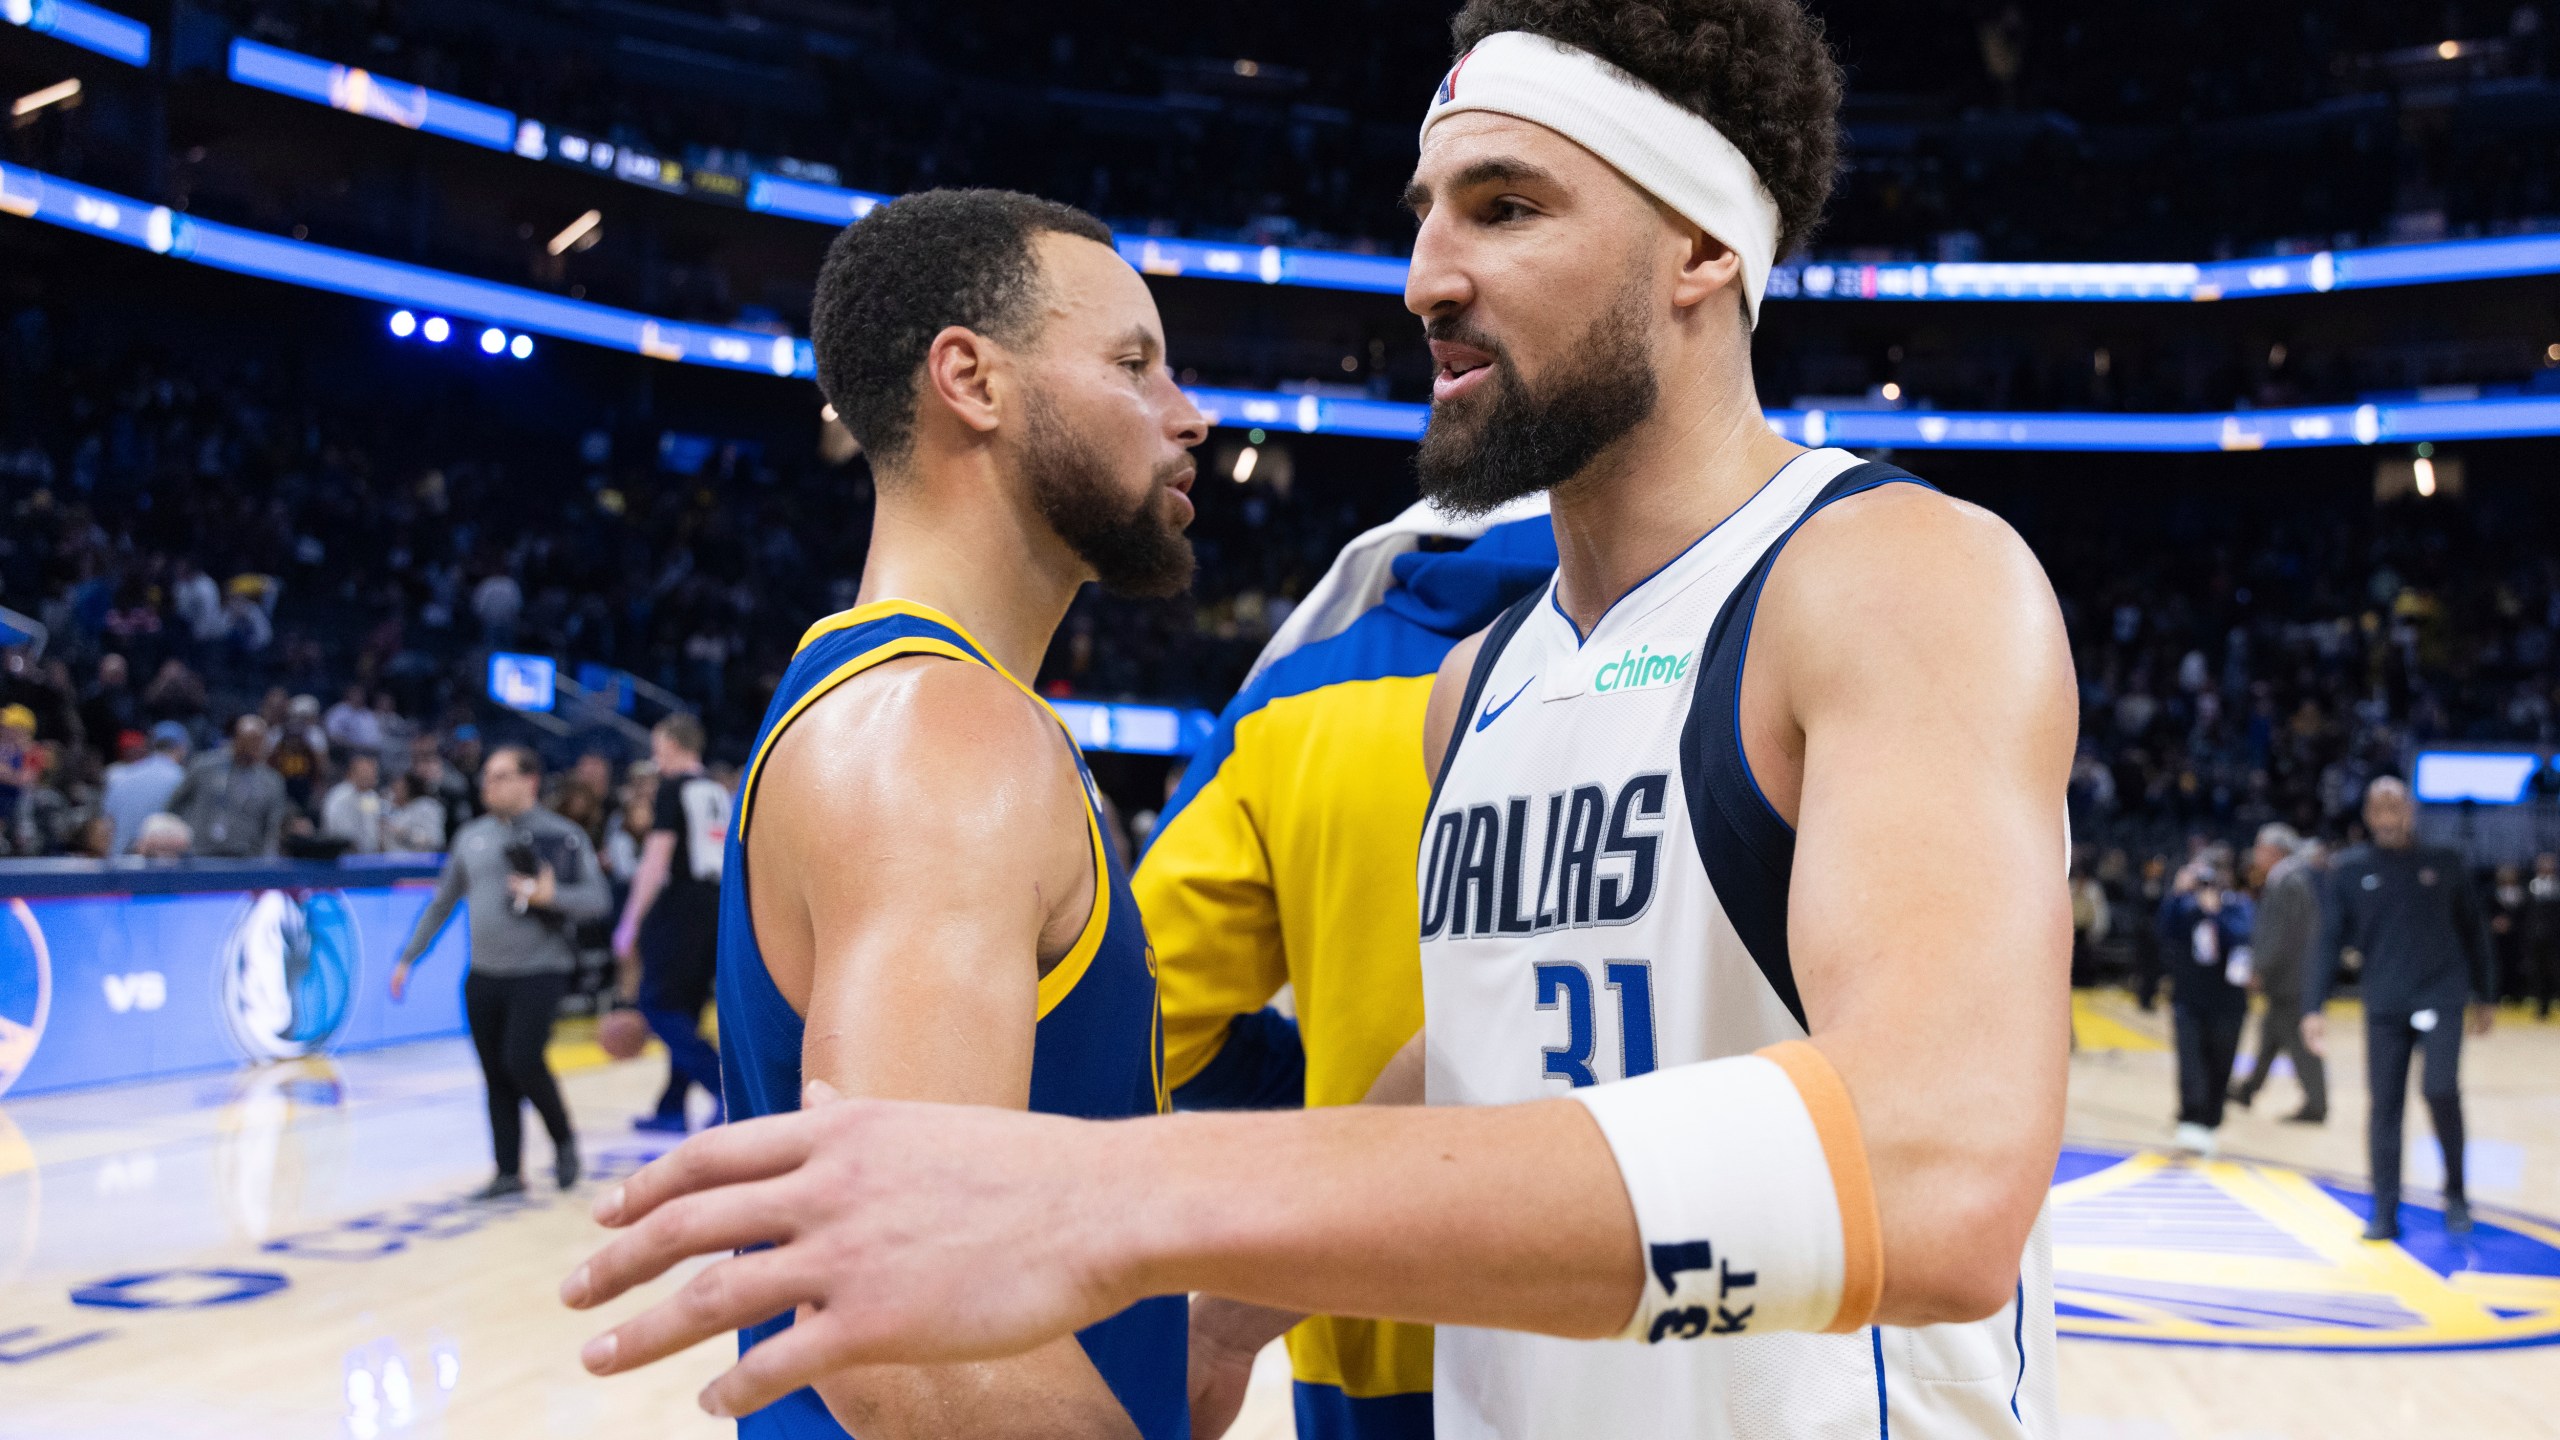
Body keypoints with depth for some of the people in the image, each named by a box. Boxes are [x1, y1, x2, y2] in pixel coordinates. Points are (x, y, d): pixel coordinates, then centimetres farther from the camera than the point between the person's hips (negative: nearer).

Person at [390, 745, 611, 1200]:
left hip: (540, 972, -5)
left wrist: (551, 896, -24)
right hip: (484, 975, 5)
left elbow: (596, 898, -7)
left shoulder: (562, 836, -4)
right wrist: (408, 958, 15)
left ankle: (563, 1139, 8)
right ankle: (509, 1173, 15)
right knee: (496, 1077, 6)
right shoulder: (472, 837, 10)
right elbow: (442, 903, 18)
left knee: (523, 1061, -17)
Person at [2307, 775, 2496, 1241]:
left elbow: (2473, 931, 13)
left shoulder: (2445, 863, 5)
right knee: (2385, 1105, 2)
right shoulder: (2350, 870, 4)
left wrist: (2486, 996, 15)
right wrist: (2313, 1007, -2)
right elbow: (2329, 941, 5)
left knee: (2441, 1091, -15)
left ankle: (2455, 1194, 8)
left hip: (2442, 998, -1)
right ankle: (2385, 1212, 9)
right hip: (2384, 1006, 1)